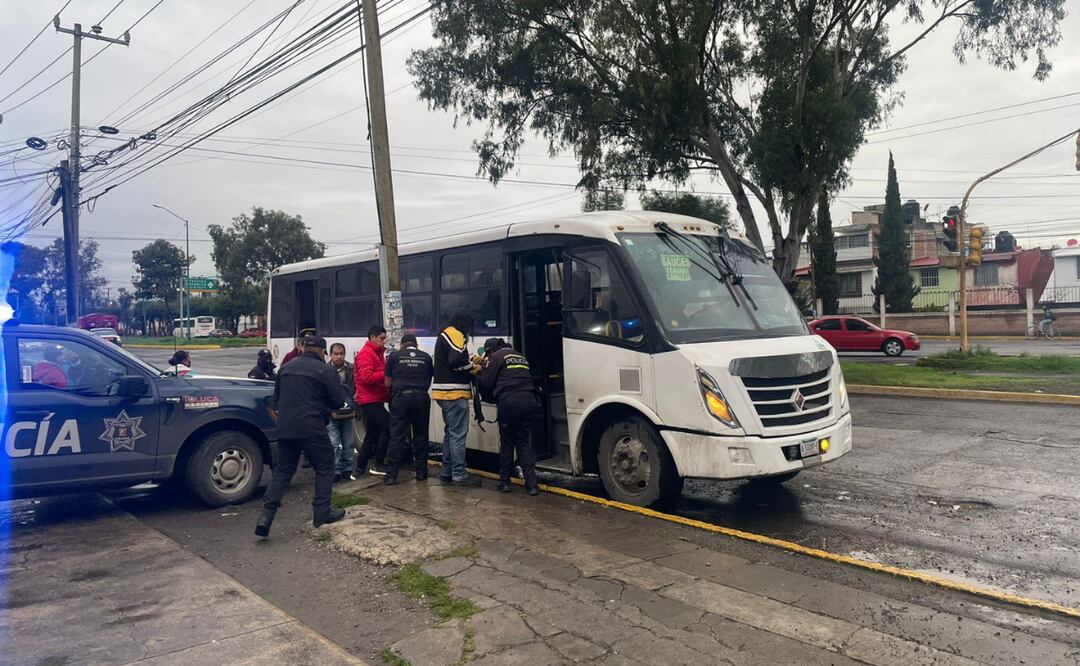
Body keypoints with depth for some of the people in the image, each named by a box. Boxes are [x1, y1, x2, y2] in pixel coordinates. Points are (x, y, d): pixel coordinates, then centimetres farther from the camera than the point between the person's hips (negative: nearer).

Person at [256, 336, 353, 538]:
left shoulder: (287, 368, 13)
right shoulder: (324, 370, -6)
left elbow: (276, 399, 21)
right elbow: (340, 401, -6)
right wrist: (348, 402, 16)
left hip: (285, 428, 6)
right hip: (312, 428, -5)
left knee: (282, 470, 13)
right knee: (325, 467, 12)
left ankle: (266, 517, 2)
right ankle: (321, 513, 13)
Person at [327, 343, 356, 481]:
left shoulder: (351, 369, 3)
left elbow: (357, 388, 12)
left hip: (348, 413, 3)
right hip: (332, 414, -3)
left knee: (348, 444, 10)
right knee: (334, 444, -1)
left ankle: (347, 469, 21)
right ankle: (336, 471, 7)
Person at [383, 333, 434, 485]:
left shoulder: (394, 356, 8)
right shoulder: (426, 357, 12)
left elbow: (388, 383, 11)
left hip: (400, 397, -1)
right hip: (421, 397, 1)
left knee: (397, 436, 1)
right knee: (421, 435, 11)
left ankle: (391, 475, 0)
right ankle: (421, 472, 15)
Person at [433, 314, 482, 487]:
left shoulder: (444, 336, 22)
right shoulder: (455, 335, -10)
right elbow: (457, 360, -24)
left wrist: (470, 362, 9)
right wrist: (472, 367, -7)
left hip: (445, 393, 10)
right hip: (454, 393, -10)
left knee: (450, 432, 17)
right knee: (458, 434, -6)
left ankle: (446, 472, 22)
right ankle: (459, 475, -3)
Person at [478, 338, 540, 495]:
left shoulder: (497, 357, 5)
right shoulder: (521, 357, 26)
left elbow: (486, 383, 2)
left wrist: (484, 368, 22)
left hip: (509, 403, -5)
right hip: (529, 402, 5)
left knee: (506, 443, 10)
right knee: (525, 443, 9)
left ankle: (504, 482, 14)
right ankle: (531, 484, -2)